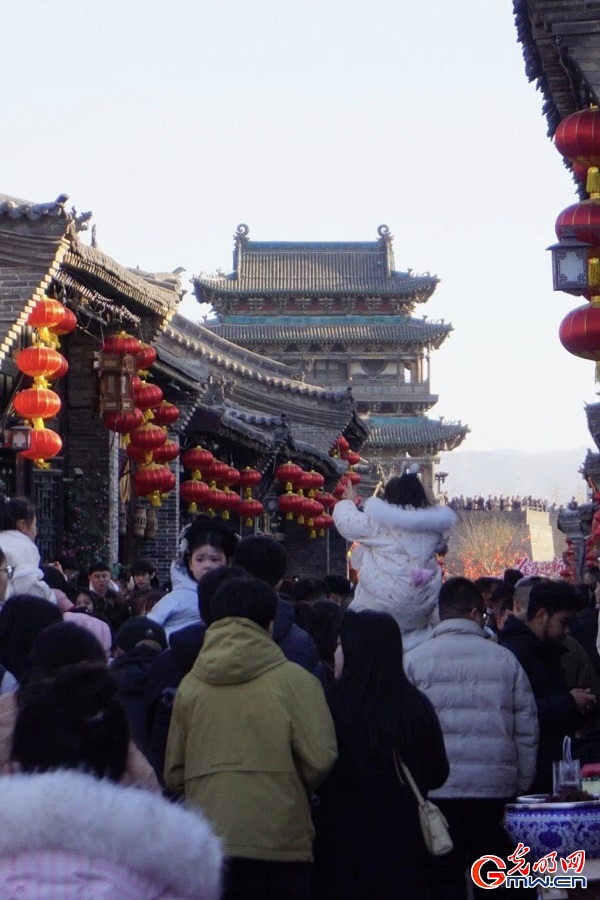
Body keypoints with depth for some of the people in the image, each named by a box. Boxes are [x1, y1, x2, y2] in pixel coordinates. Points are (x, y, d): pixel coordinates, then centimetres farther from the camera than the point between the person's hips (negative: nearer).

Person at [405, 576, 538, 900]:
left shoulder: (414, 661, -2)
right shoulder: (505, 659, 4)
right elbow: (527, 731, 4)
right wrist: (521, 786, 13)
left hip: (438, 792, -1)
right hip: (497, 790, 1)